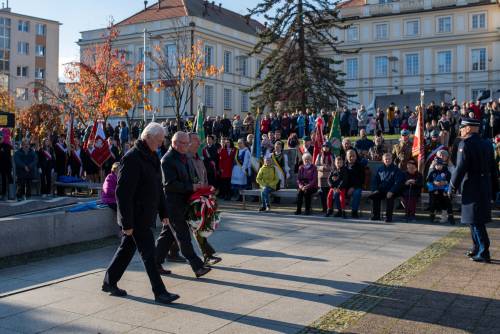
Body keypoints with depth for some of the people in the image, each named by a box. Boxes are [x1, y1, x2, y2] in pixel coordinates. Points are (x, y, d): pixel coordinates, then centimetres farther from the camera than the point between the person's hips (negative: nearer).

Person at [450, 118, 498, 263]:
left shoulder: (465, 144, -13)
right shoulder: (487, 144, 11)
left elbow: (460, 168, -19)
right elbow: (493, 169, 14)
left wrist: (452, 186, -9)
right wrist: (494, 189, 20)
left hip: (472, 188, -8)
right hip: (486, 188, 8)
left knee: (476, 221, -3)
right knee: (477, 220, 19)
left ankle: (484, 253, -3)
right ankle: (477, 248, 28)